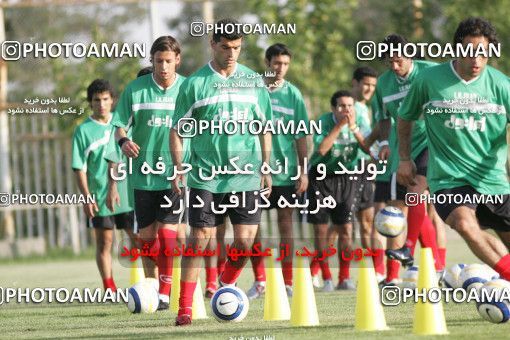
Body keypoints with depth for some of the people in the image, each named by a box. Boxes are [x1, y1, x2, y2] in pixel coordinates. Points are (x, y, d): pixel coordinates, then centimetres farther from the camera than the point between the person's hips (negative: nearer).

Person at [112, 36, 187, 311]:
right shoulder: (135, 89, 0)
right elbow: (120, 125, 2)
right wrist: (123, 141, -19)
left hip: (176, 174, -2)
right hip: (144, 173, 2)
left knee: (168, 232, -11)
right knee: (147, 235, 7)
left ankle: (166, 293, -5)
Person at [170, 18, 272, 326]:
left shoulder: (253, 81, 7)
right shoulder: (195, 84, 0)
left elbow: (265, 128, 15)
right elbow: (178, 130, 3)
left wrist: (266, 168, 11)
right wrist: (178, 169, -5)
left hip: (246, 175, 2)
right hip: (206, 176, -2)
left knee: (245, 241, -3)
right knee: (200, 239, -6)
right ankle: (185, 308, 0)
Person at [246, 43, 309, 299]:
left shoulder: (293, 94, 2)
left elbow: (301, 137, 4)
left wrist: (303, 171, 0)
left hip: (285, 169, 0)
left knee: (285, 221, 2)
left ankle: (287, 282, 7)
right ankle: (260, 281, 11)